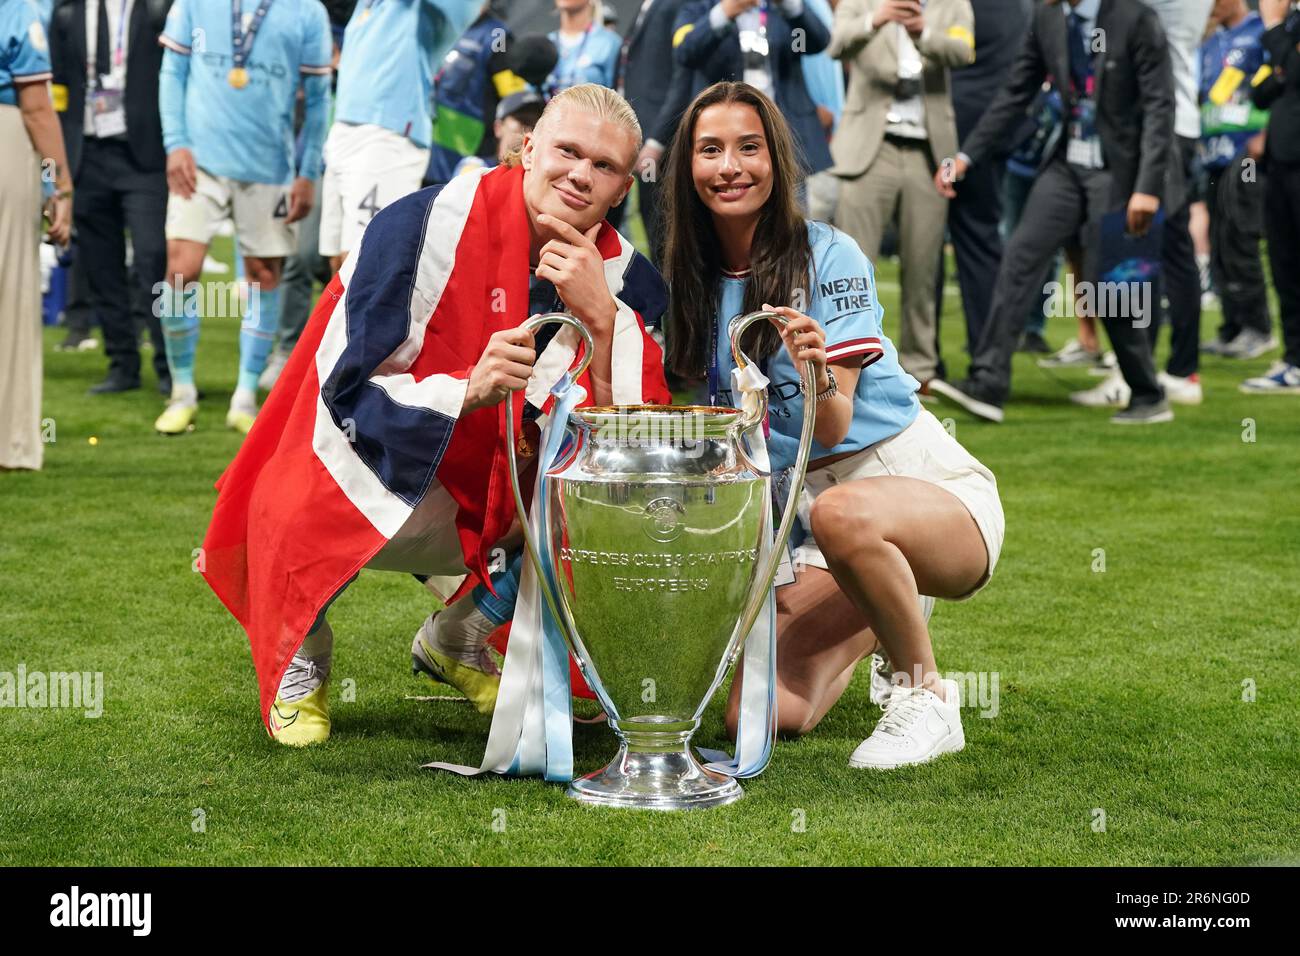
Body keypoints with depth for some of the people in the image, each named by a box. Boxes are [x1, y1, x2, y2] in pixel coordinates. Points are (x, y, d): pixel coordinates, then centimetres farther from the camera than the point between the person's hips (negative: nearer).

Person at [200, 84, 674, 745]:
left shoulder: (624, 276, -7)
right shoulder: (423, 227, -20)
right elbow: (346, 391, -22)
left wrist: (601, 317, -29)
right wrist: (468, 390, -38)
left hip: (490, 505, 5)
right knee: (301, 519, -35)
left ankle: (459, 639, 15)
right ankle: (301, 659, 4)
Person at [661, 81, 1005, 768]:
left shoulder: (827, 255, -10)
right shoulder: (694, 282, 6)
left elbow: (835, 428, -16)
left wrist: (819, 373, -38)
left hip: (925, 483, -5)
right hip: (802, 514, 6)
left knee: (841, 513, -42)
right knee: (762, 718, -13)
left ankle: (926, 698, -15)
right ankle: (885, 614, 20)